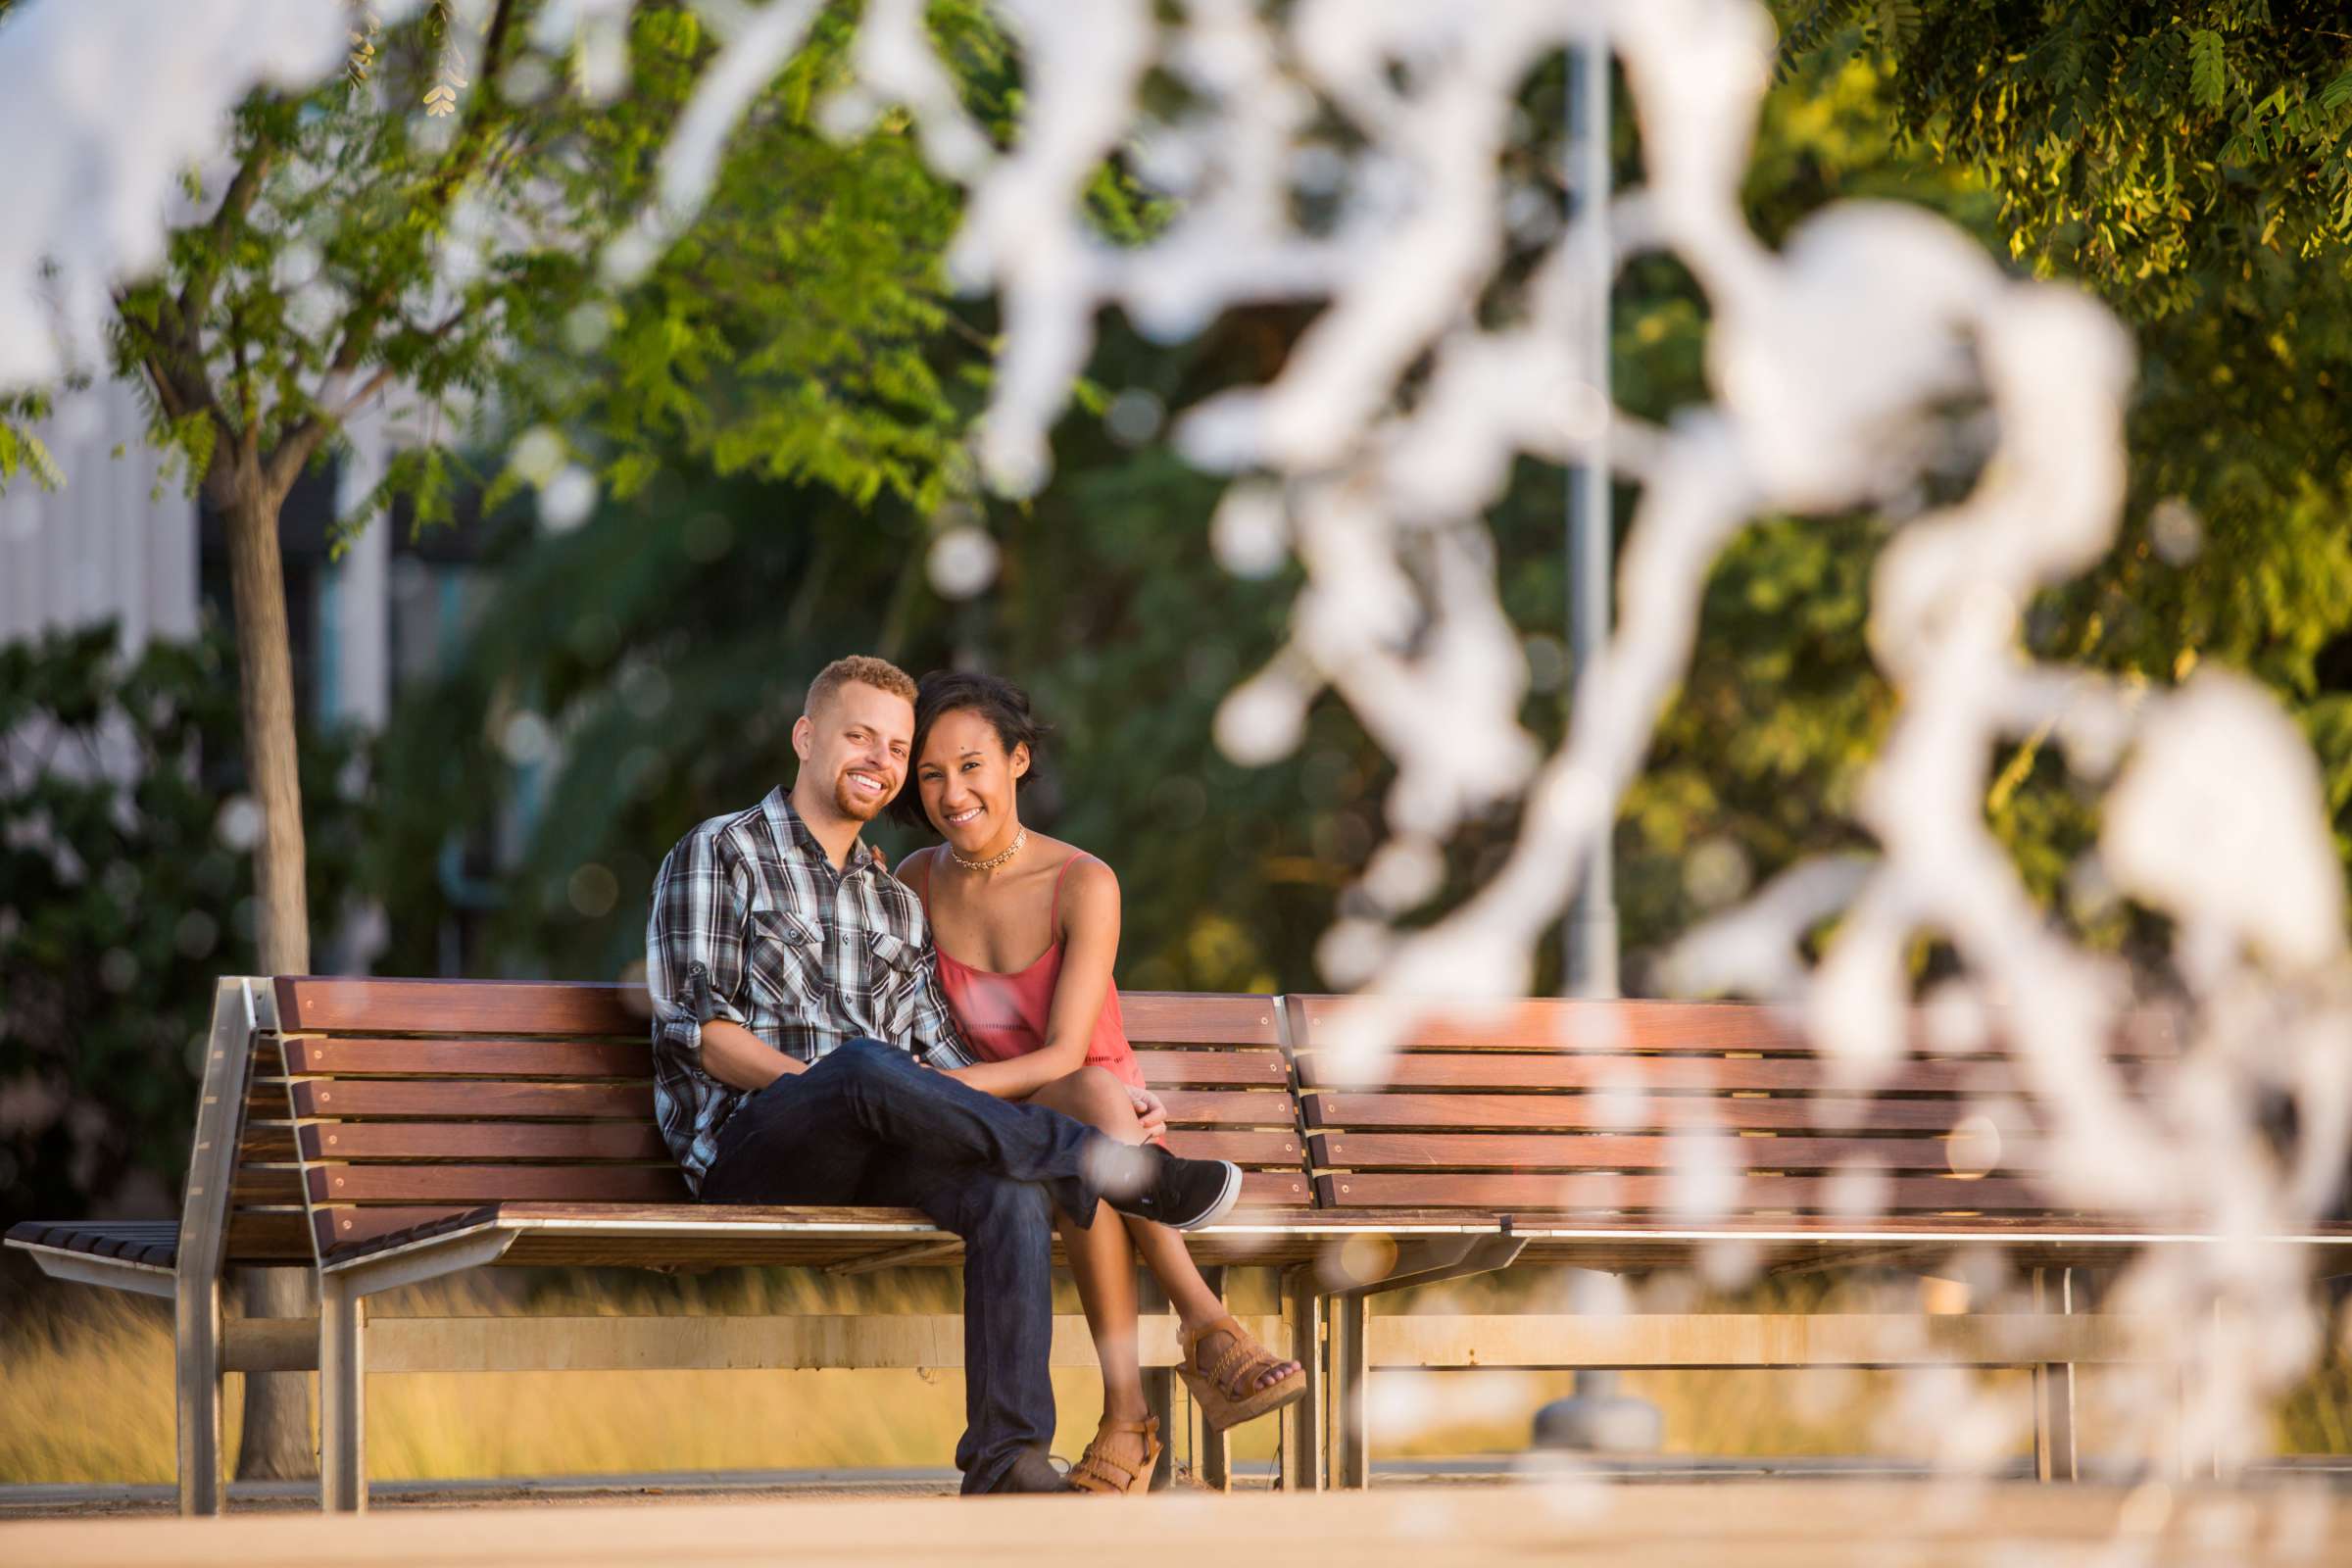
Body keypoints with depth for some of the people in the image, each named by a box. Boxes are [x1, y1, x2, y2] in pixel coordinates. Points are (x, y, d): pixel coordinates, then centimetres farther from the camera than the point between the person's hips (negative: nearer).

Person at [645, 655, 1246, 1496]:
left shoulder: (895, 901, 27)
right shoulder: (720, 856, 9)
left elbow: (938, 1054, 19)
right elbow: (694, 1026, -3)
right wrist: (813, 1077, -16)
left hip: (870, 1154, 5)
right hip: (747, 1151, -5)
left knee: (1015, 1192, -29)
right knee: (864, 1066, -40)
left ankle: (1007, 1455, -37)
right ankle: (1133, 1173, -34)